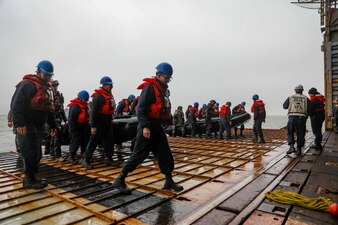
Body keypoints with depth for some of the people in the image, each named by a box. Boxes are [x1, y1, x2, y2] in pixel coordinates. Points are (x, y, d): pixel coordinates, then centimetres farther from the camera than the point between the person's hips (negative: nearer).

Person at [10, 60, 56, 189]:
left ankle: (31, 177, 24)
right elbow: (16, 104, -20)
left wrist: (52, 125, 22)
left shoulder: (46, 89, 19)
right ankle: (29, 180, 2)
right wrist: (19, 123, -28)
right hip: (26, 126, -9)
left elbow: (49, 108, 24)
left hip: (38, 126, 9)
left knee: (37, 153, 12)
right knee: (31, 152, -9)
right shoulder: (28, 85, -11)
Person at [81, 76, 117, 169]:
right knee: (94, 141, 0)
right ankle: (85, 159, 12)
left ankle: (109, 159, 22)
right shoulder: (98, 96, -15)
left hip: (108, 122, 9)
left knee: (109, 141, 11)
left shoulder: (109, 94, 13)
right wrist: (93, 126, -21)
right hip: (99, 123, -8)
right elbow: (94, 111, -19)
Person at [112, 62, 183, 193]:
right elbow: (141, 109, -21)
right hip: (147, 128, -9)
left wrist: (168, 115, 11)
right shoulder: (149, 88, -13)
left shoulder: (161, 89, 16)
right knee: (138, 155, -3)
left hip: (157, 127, 9)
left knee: (165, 154, 11)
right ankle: (120, 181, 11)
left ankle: (169, 182, 24)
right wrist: (145, 126, -28)